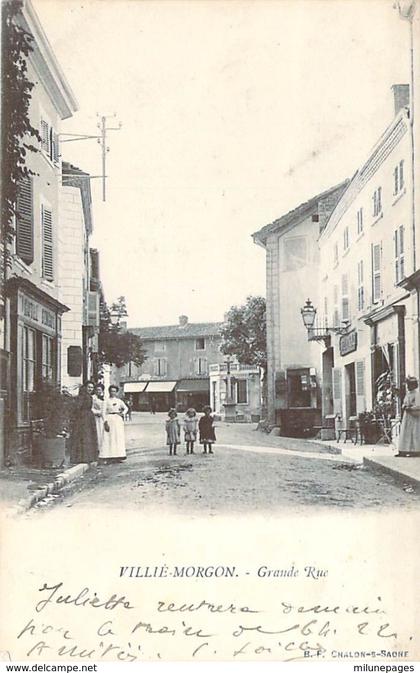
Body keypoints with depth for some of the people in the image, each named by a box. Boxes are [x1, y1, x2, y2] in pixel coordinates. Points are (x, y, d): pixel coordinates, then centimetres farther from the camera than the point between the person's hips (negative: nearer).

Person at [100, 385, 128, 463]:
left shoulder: (119, 401, 12)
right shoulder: (106, 401, 3)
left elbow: (126, 408, 21)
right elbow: (104, 412, -3)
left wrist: (123, 413, 2)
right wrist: (105, 422, -13)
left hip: (118, 419, 4)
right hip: (109, 419, -3)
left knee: (119, 437, 1)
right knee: (109, 438, -7)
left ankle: (118, 457, 3)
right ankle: (108, 457, -8)